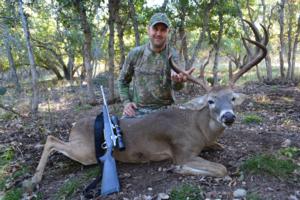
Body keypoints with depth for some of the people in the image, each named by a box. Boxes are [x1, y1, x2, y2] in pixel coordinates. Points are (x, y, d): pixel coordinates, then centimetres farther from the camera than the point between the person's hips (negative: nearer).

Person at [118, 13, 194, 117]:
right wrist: (126, 102, -3)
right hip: (136, 110, 1)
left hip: (162, 110, -1)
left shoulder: (172, 55, -5)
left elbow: (175, 87, -21)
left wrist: (179, 80, -45)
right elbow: (123, 80, 11)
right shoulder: (135, 53, -1)